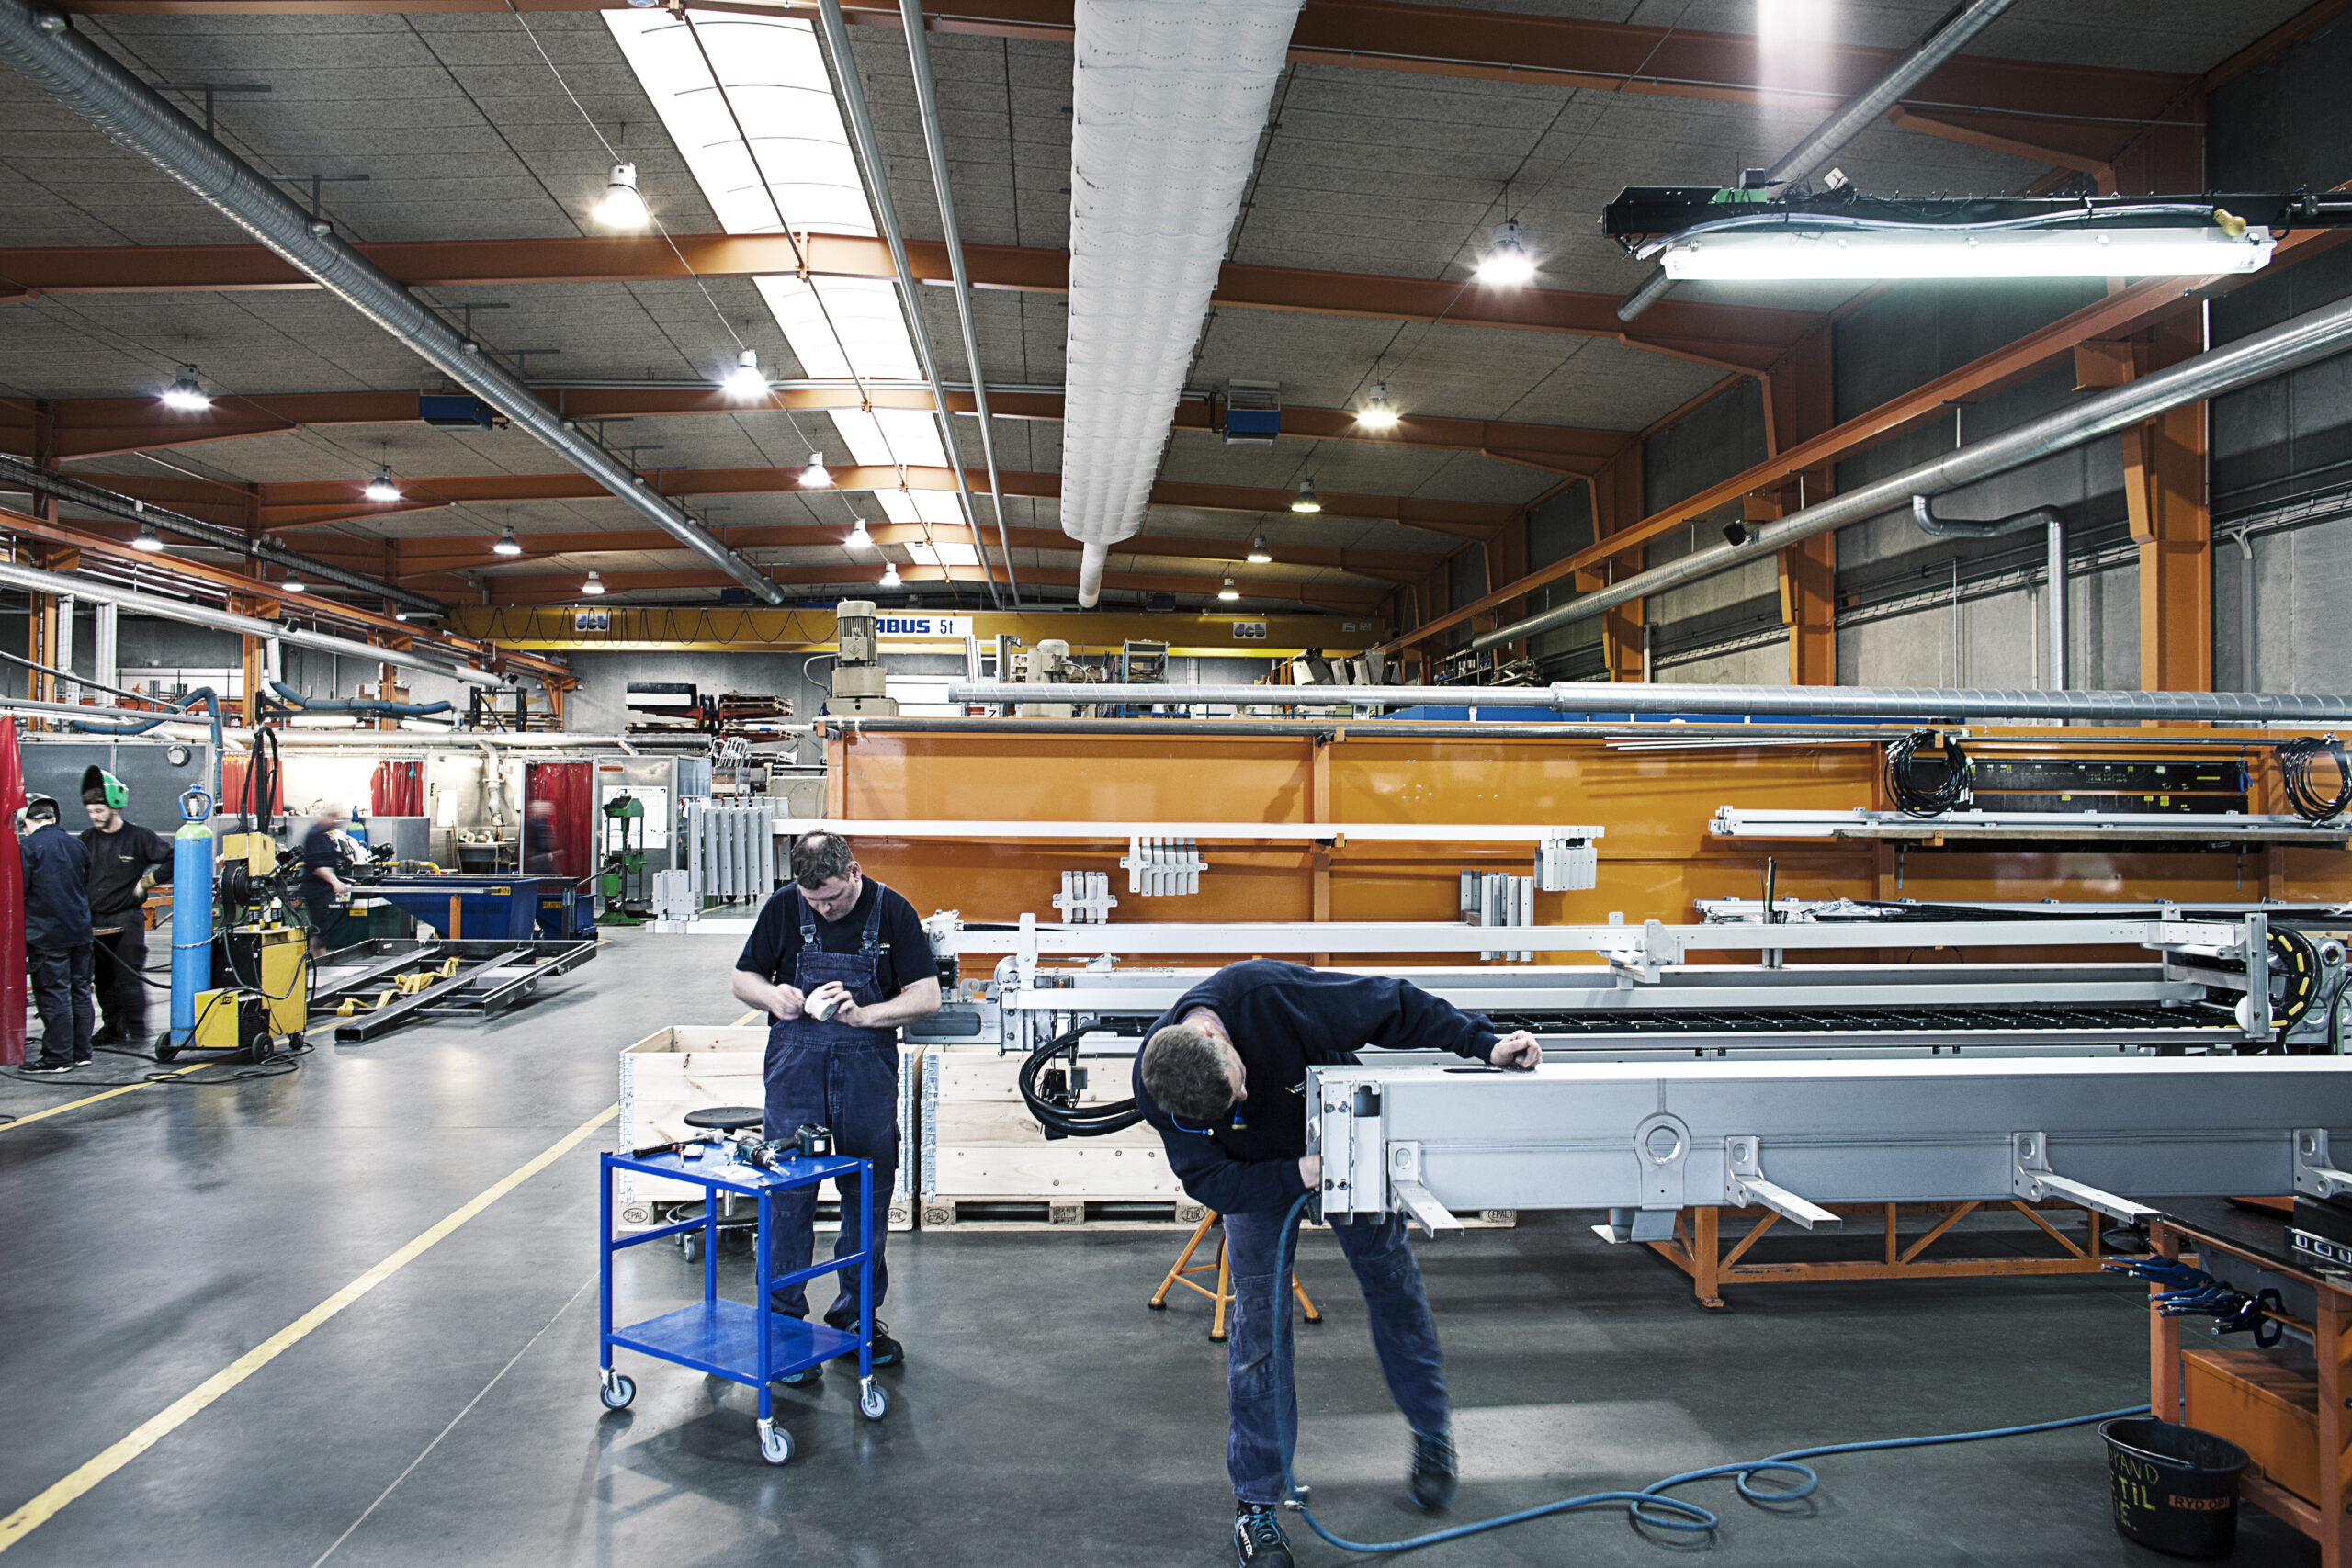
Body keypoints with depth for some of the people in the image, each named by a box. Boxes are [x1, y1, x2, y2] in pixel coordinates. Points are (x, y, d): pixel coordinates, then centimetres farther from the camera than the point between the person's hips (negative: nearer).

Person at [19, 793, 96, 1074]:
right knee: (80, 991, 11)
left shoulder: (28, 846, -10)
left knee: (53, 995, -2)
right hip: (80, 930, 6)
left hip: (47, 933, -6)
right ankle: (81, 1052, 16)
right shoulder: (77, 845, 9)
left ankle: (58, 1057, 1)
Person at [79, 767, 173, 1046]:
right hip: (95, 922, 5)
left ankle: (137, 1030, -2)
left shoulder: (138, 837, -5)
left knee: (128, 977, -8)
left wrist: (148, 880, -8)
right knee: (104, 979, 9)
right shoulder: (87, 839, 9)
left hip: (127, 920, -5)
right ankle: (112, 1028, 19)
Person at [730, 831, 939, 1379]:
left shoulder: (892, 911, -4)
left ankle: (856, 1316, 23)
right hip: (796, 1060, 0)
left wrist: (863, 1014, -20)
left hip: (868, 1061, 1)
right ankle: (784, 1321, 10)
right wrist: (773, 995, -14)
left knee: (870, 1195, 7)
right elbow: (744, 978, 9)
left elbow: (927, 997, -6)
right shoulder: (784, 907, -1)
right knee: (789, 1193, -3)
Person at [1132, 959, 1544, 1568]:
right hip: (1255, 1173, 0)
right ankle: (1255, 1505, 5)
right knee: (1259, 1323, -7)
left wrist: (1483, 1042, -34)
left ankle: (1432, 1435, 31)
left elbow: (1397, 1007, -30)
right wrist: (1296, 1176, -40)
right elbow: (1208, 1181, -25)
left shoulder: (1271, 993, -40)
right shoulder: (1154, 1087, -31)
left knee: (1394, 1285, 8)